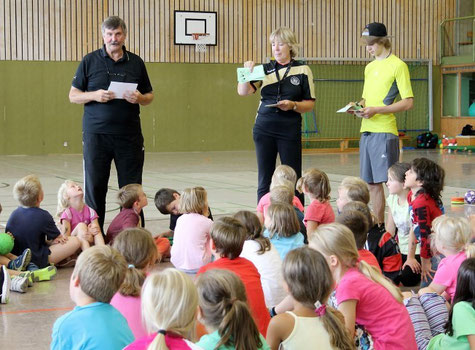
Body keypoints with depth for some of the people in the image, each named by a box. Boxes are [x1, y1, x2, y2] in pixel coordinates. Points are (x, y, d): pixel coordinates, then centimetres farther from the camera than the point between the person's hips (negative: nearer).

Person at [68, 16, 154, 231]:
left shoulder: (136, 63, 10)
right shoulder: (90, 61, 5)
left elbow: (149, 96, 16)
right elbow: (73, 96, 5)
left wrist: (139, 98, -7)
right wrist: (94, 95, -14)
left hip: (129, 135, 1)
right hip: (96, 134, -1)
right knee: (94, 187, 1)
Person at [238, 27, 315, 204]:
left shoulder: (302, 70, 3)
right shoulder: (265, 69, 9)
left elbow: (310, 104, 2)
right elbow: (243, 91, -1)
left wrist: (293, 105, -16)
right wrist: (247, 71, -16)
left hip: (290, 130, -2)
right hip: (264, 128, 2)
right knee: (264, 179, 5)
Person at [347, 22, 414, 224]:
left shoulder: (398, 66, -4)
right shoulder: (369, 67, 19)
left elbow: (408, 102, -10)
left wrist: (376, 110, -17)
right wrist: (359, 106, 4)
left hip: (385, 131, -8)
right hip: (366, 130, 8)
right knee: (372, 182, 10)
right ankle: (378, 225, 17)